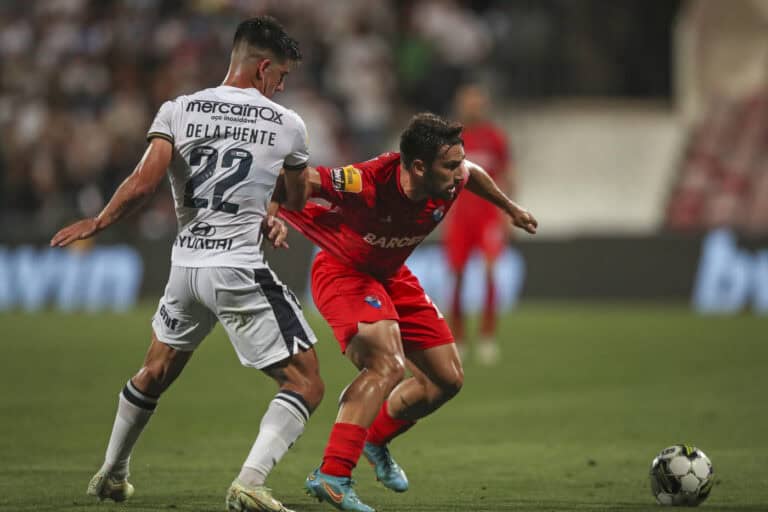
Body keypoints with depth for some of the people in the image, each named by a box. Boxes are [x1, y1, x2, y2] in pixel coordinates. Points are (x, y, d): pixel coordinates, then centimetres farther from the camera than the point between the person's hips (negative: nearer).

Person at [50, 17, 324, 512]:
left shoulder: (178, 111, 3)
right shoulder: (287, 123, 1)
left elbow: (143, 183, -8)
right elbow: (298, 203, 16)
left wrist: (96, 223, 7)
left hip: (185, 267, 4)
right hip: (241, 271, -4)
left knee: (155, 373, 27)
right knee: (305, 383, 0)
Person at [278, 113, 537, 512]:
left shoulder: (450, 180, -18)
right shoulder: (367, 184, -37)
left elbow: (472, 174, 9)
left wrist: (510, 208, 25)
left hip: (391, 276, 8)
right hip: (342, 271, -8)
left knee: (447, 379, 11)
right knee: (388, 365, -32)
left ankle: (376, 438, 36)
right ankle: (331, 475, -33)